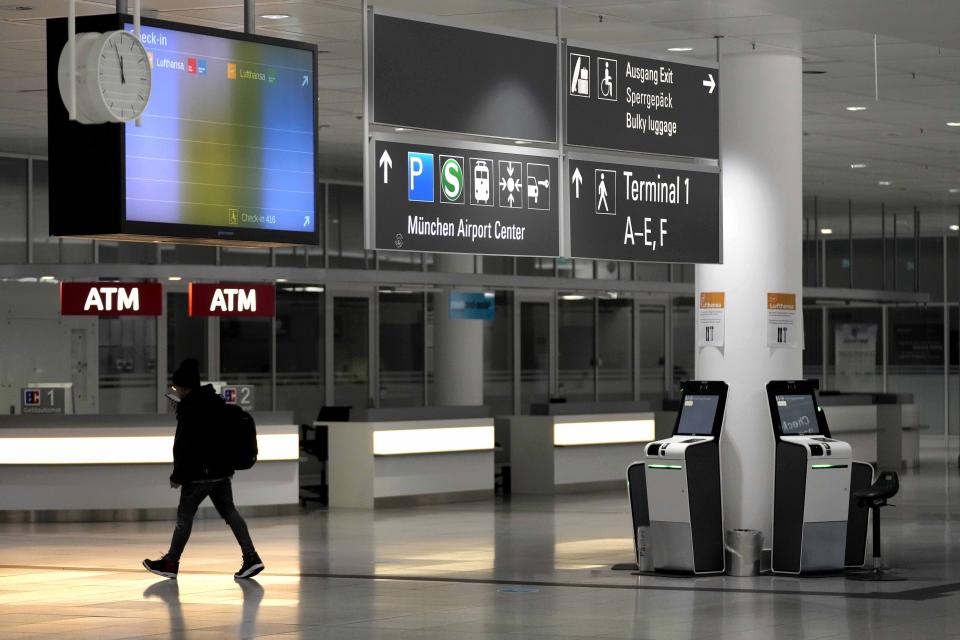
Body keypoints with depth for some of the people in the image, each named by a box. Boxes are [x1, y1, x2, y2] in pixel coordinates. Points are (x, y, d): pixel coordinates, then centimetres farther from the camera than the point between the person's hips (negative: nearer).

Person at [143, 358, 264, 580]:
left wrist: (178, 476, -12)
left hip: (199, 472, -8)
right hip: (222, 470, 8)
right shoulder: (216, 402, 10)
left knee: (184, 515, 4)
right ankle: (251, 558, -1)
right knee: (229, 512, 9)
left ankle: (170, 563, 14)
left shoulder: (190, 408, -16)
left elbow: (186, 446, -18)